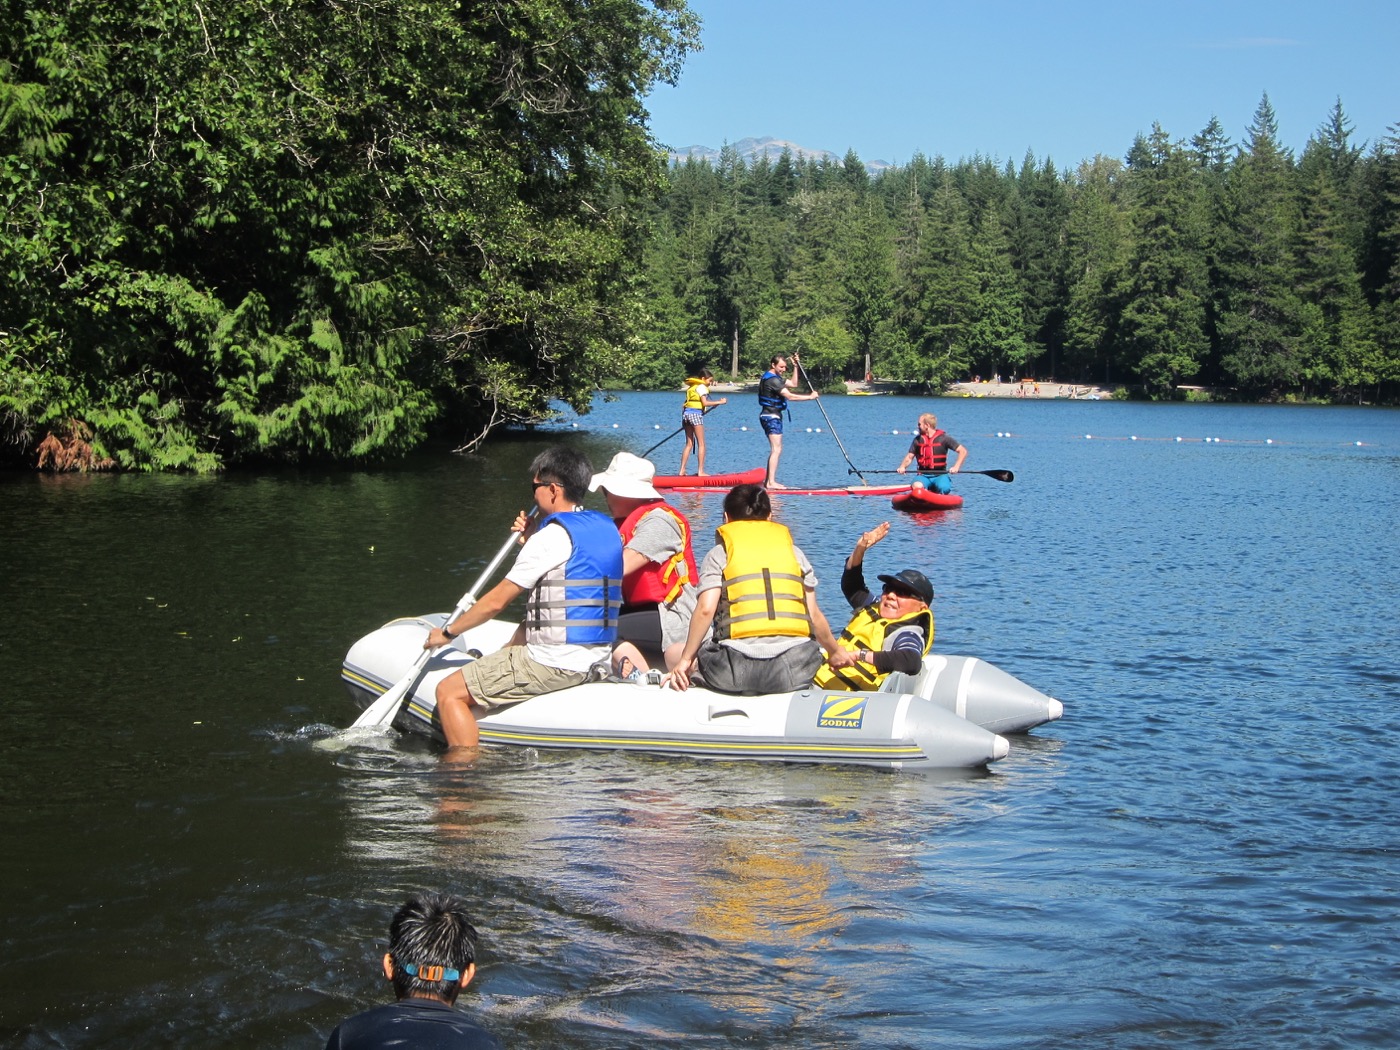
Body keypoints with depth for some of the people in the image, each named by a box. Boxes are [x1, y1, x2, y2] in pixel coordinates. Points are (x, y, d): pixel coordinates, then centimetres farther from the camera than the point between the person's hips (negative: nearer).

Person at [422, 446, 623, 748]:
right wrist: (533, 539, 17)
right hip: (597, 655, 9)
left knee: (449, 693, -6)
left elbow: (497, 601, -10)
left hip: (557, 664, -9)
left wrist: (448, 632, 3)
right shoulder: (607, 527, 10)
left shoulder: (554, 535, -14)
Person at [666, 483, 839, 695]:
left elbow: (705, 609, -3)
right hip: (793, 668, 3)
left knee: (673, 651, 22)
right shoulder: (793, 551, 18)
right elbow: (814, 615, 15)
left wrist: (686, 659, 3)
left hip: (737, 668, -3)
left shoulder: (718, 554, 11)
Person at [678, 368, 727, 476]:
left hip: (686, 413, 8)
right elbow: (705, 403, -14)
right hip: (695, 414, -8)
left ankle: (682, 470, 5)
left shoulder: (691, 387, 20)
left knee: (689, 444, 11)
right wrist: (720, 402, -10)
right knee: (701, 444, -3)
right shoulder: (702, 387, -4)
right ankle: (700, 471, -7)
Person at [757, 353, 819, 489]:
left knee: (776, 449, 15)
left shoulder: (775, 377, 16)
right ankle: (771, 482, -19)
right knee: (776, 449, -14)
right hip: (771, 416, -11)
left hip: (772, 416, 11)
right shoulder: (772, 380, -18)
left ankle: (768, 481, 16)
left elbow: (793, 384, 21)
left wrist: (796, 366, 15)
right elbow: (790, 396, -23)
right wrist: (810, 397, -17)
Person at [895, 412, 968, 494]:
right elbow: (909, 457, 13)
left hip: (940, 475, -2)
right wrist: (902, 466, -9)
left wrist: (956, 466, -20)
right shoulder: (917, 440, 9)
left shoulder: (943, 438, -3)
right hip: (923, 475, 2)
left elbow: (963, 451, -5)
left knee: (944, 488, -34)